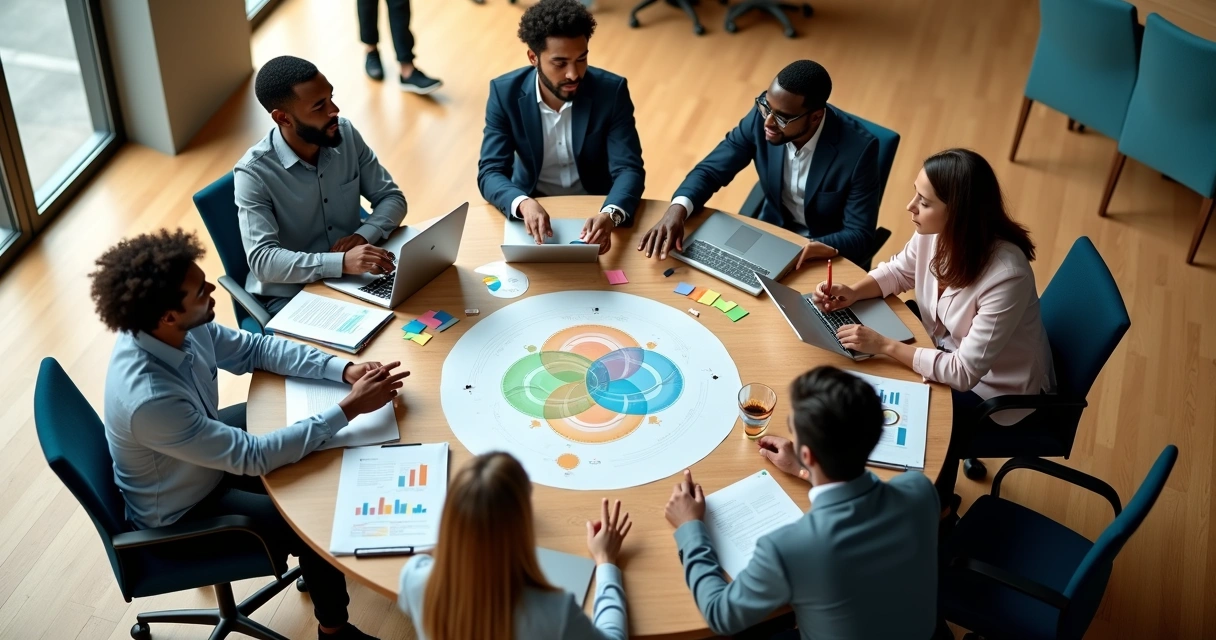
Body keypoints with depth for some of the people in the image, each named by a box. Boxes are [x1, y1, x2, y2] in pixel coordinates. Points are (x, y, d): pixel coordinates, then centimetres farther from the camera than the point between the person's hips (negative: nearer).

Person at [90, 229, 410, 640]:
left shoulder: (180, 329, -20)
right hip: (180, 513, -7)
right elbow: (253, 457, -35)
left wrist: (344, 370, -18)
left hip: (207, 455, 7)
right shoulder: (149, 400, -42)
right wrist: (349, 409, -33)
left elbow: (254, 349, -5)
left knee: (314, 446, 12)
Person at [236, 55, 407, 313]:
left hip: (354, 274, 5)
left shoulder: (346, 134, -5)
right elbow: (262, 260, -27)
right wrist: (341, 262, -39)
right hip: (291, 294, -5)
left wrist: (364, 235, -18)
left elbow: (391, 197, 3)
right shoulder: (254, 172, -19)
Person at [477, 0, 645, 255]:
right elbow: (490, 173, -17)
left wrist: (609, 216, -39)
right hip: (532, 205, 0)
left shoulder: (611, 90, -14)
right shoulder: (505, 92, -13)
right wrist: (524, 204, -39)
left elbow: (629, 169, -18)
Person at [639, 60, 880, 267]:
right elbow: (711, 169, -9)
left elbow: (859, 236, -21)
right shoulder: (762, 116, -17)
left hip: (829, 255, -4)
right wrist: (678, 208, -30)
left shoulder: (858, 148, -27)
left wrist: (821, 248, -44)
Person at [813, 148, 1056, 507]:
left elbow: (964, 372, -34)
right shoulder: (934, 234, -19)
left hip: (994, 389, -6)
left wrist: (884, 346, -32)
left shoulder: (1006, 276, -38)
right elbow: (899, 272, 3)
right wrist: (853, 293, -15)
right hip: (948, 348, 7)